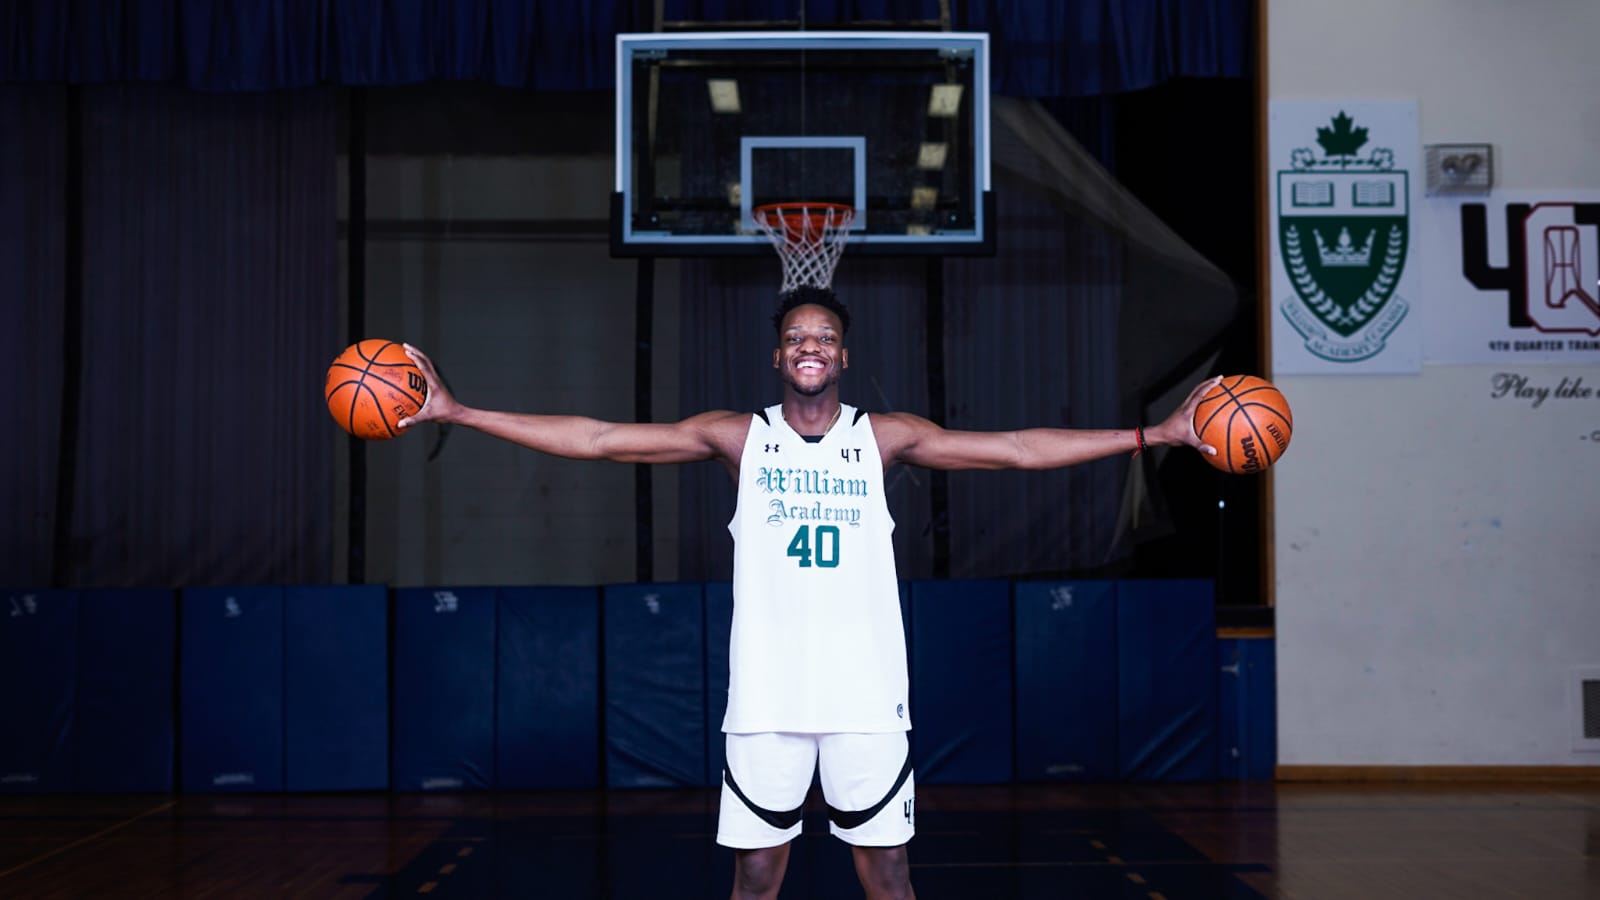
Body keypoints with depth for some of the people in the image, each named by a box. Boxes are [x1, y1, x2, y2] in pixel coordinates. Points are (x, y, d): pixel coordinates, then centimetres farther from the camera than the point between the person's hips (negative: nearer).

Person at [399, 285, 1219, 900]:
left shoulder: (886, 437, 3)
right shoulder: (737, 436, 3)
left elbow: (1020, 448, 0)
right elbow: (597, 439, 0)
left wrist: (1156, 434, -5)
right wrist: (456, 412, -5)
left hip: (868, 692, 0)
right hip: (766, 693, 0)